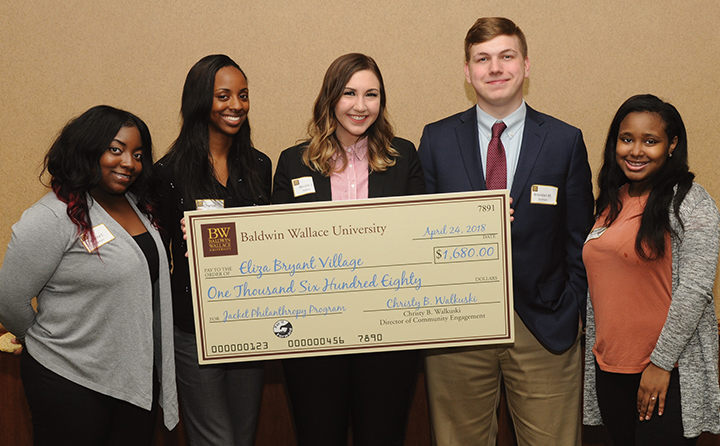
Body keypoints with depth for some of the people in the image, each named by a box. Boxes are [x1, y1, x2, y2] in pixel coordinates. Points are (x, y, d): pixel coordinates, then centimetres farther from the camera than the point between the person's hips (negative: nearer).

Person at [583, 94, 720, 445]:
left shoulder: (690, 202, -9)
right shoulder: (611, 202, 10)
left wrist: (662, 362, -17)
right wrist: (593, 352, 14)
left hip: (668, 371, -6)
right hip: (608, 366, 6)